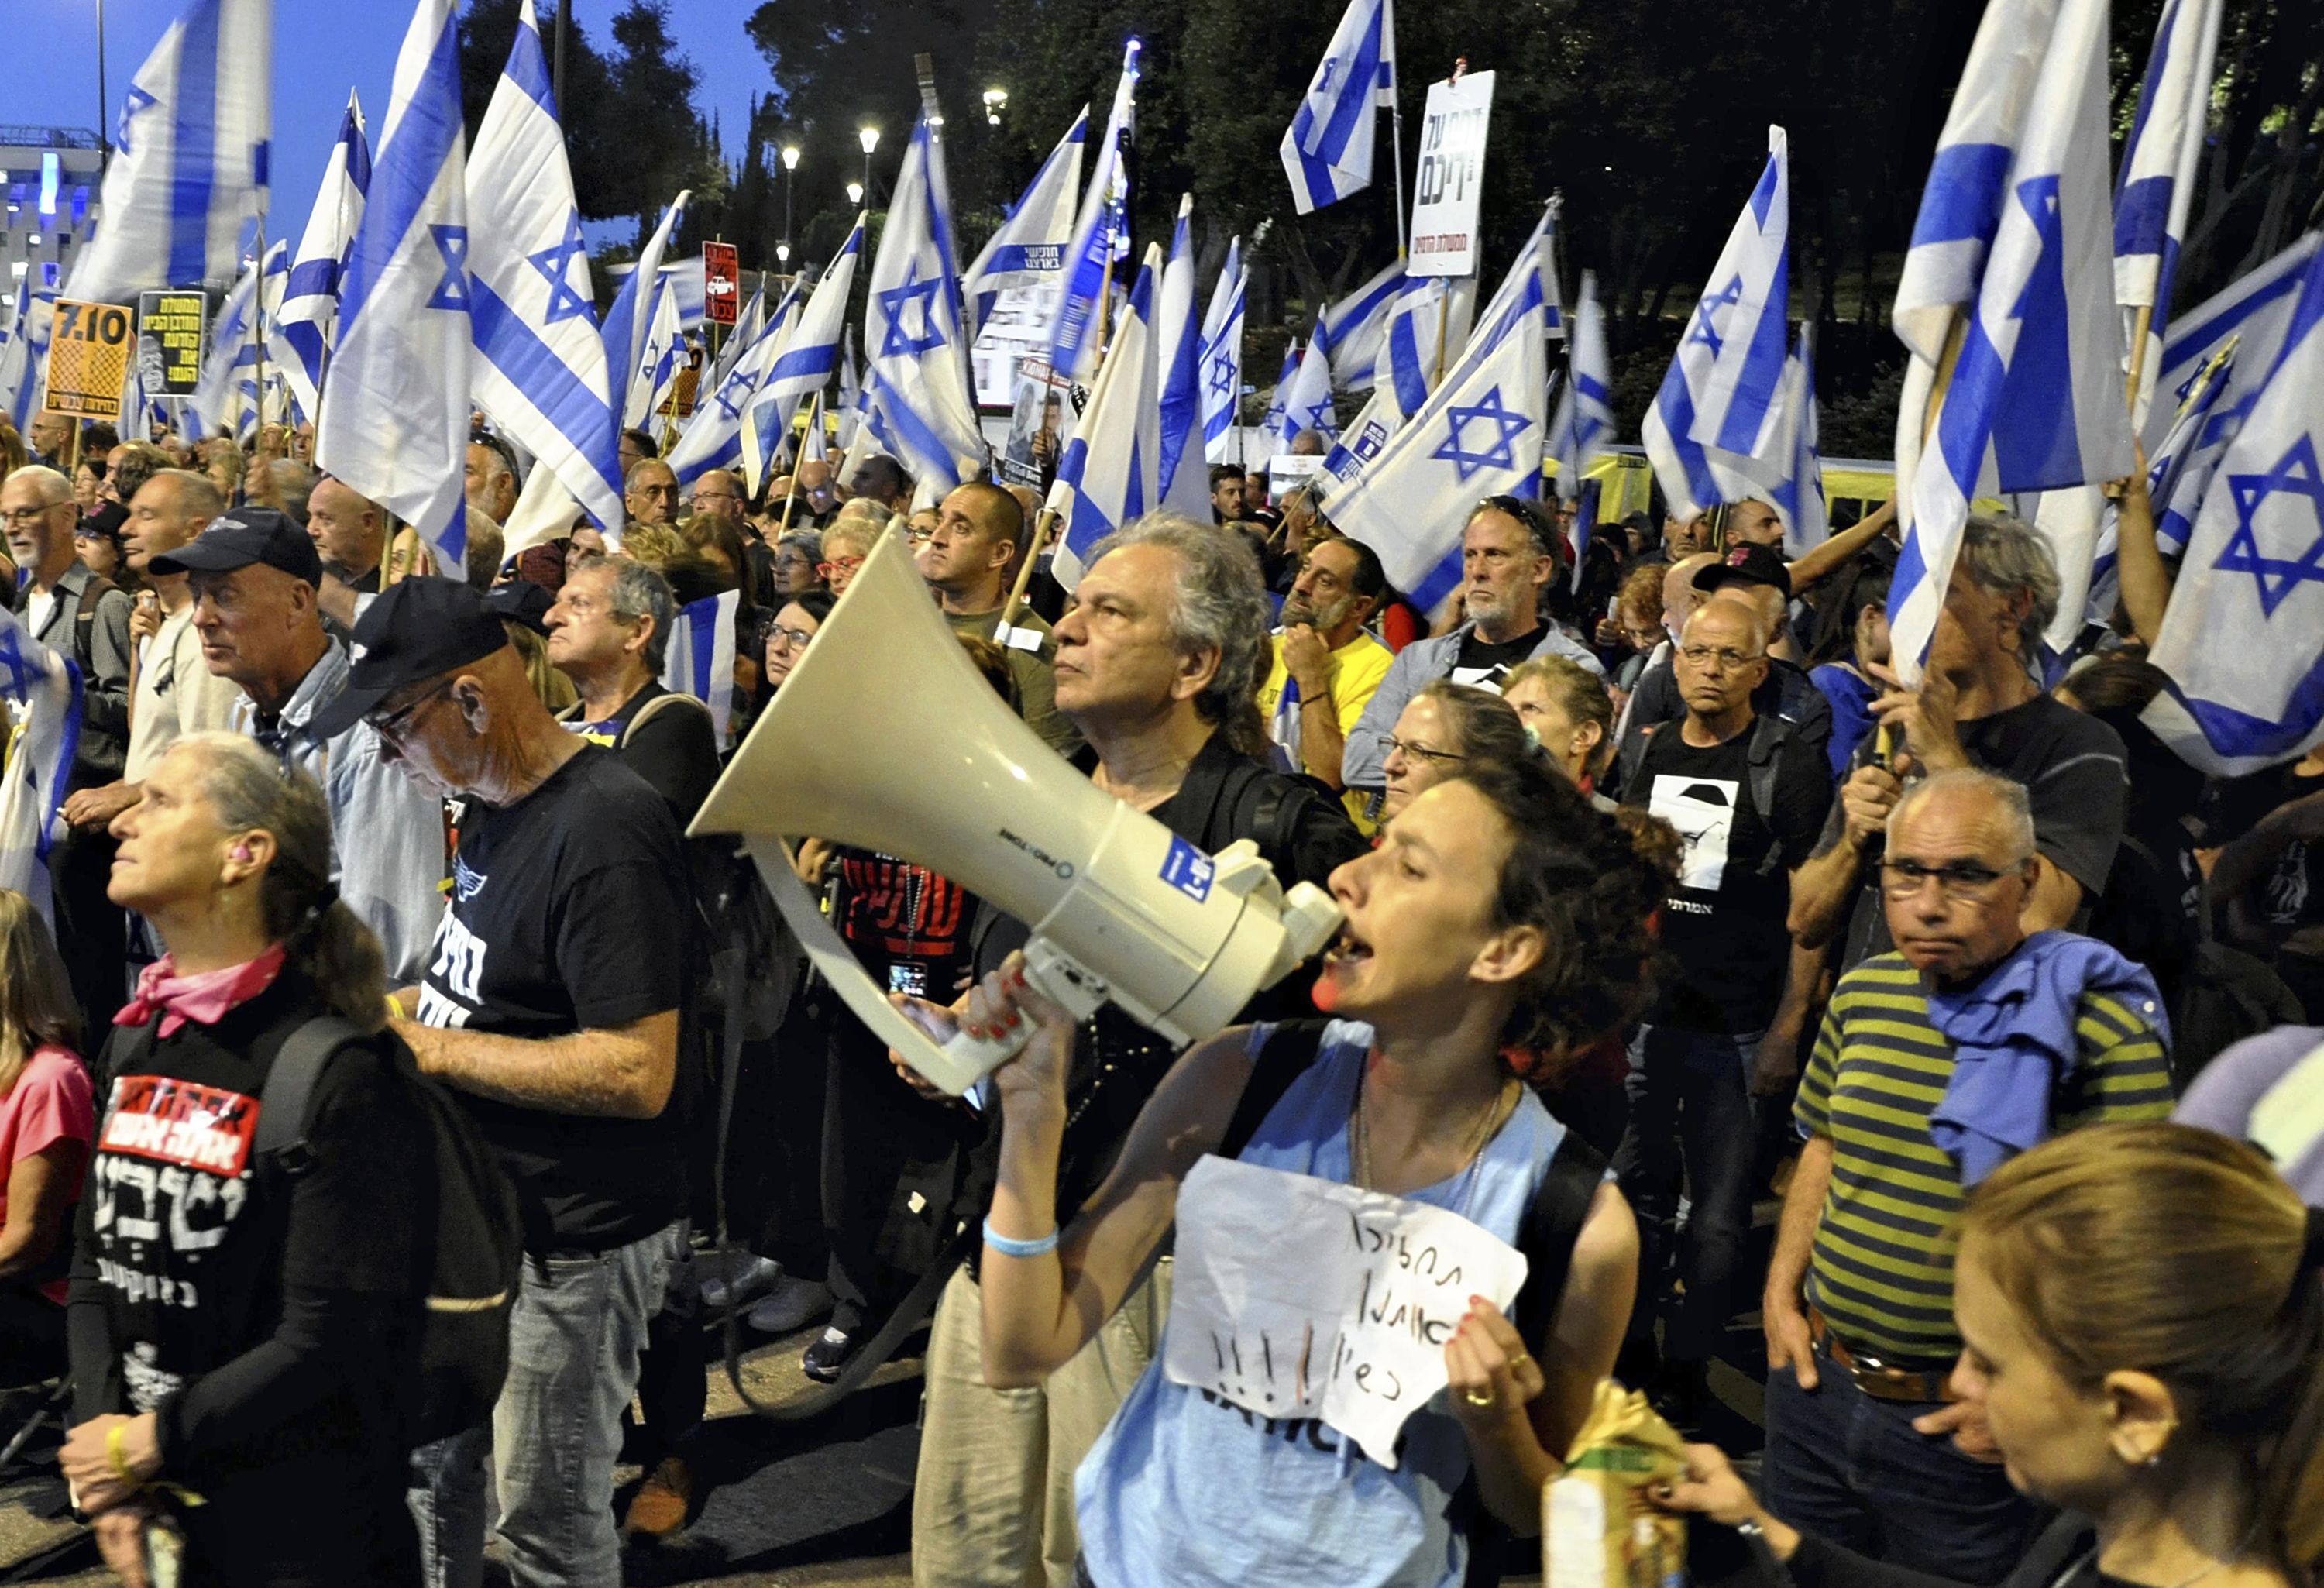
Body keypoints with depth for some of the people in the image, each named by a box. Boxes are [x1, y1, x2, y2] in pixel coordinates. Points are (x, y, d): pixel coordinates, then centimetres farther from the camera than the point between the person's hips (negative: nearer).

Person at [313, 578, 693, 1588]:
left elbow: (636, 1072, -28)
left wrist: (428, 1047, -21)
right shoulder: (493, 807, 7)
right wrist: (396, 1008, 2)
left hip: (572, 1241, -9)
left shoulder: (603, 830, -24)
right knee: (432, 1467, 23)